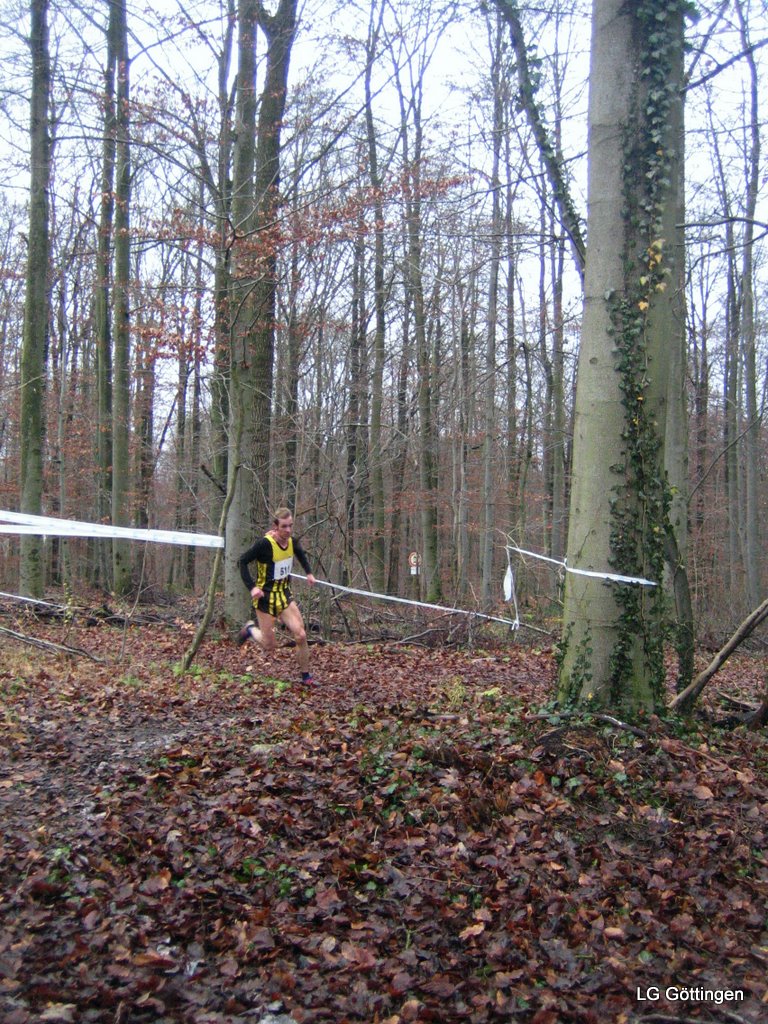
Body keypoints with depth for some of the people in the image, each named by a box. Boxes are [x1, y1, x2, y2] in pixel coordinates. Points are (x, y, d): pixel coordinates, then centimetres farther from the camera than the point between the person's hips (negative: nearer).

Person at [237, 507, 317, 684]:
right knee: (270, 646, 5)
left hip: (284, 595, 5)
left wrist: (309, 572, 8)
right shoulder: (265, 543, -24)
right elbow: (242, 561, -18)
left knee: (301, 636, -6)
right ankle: (250, 629, 36)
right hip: (266, 597, -5)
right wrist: (251, 587, -25)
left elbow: (301, 554, 20)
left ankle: (306, 677, 10)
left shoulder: (291, 541, -5)